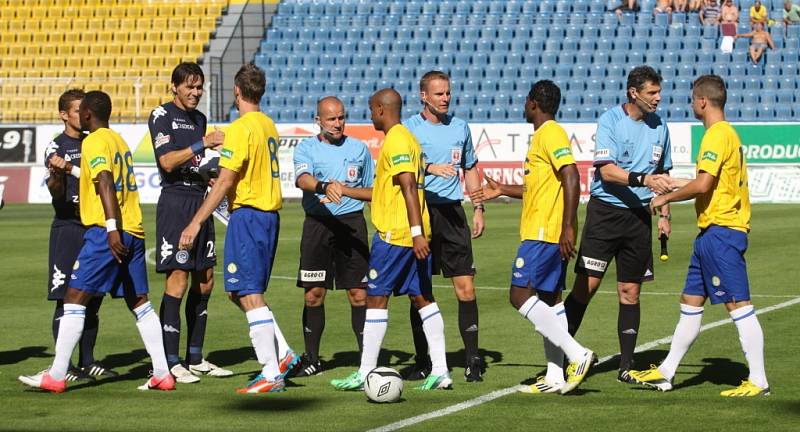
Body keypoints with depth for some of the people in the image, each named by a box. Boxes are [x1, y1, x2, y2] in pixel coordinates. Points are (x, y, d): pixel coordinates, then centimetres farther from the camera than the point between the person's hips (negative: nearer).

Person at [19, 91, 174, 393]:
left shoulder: (94, 142, -7)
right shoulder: (119, 140, 20)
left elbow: (105, 181, -19)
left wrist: (112, 227, -26)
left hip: (107, 232, -9)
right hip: (134, 232, 9)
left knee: (74, 297, -7)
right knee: (139, 302, 10)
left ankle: (56, 375, -9)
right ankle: (162, 373, 6)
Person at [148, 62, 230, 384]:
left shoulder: (199, 118, 18)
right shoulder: (162, 115, -6)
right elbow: (167, 162, -17)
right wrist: (203, 144, -23)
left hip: (199, 202, 8)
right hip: (175, 203, -8)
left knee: (205, 281, 8)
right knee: (178, 280, -11)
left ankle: (195, 359, 16)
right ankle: (171, 363, -9)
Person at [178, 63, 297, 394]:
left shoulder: (240, 128, -14)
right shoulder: (268, 125, 12)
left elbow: (225, 183, -17)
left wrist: (196, 223, -15)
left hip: (248, 214, -9)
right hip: (270, 214, 9)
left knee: (249, 295, -5)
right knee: (240, 291, 17)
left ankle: (271, 374, -7)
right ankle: (282, 354, 11)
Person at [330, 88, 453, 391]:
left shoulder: (395, 141, -13)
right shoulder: (408, 138, 18)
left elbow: (409, 187, -22)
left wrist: (416, 232, -27)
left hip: (394, 233, -10)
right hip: (413, 233, 10)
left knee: (376, 298, -4)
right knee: (422, 297, 8)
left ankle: (365, 374, -3)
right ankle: (440, 371, 6)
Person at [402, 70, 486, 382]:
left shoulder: (459, 127, 12)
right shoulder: (409, 128, -1)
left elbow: (470, 169, 23)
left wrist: (478, 208, 15)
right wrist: (431, 168, -28)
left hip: (452, 211, 3)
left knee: (466, 288, -5)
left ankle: (472, 359, 0)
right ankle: (423, 362, 10)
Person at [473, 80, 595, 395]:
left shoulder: (550, 134, -13)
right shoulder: (544, 135, 19)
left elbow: (571, 178, -23)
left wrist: (567, 227, -26)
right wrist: (503, 190, 31)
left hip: (545, 233, -10)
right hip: (551, 235, 10)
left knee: (520, 295, -12)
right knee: (549, 300, 9)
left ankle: (577, 354, -15)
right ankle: (556, 376, 9)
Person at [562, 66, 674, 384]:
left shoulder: (659, 126, 9)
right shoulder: (610, 120, -8)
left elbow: (662, 174, 21)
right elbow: (607, 170, -18)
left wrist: (664, 214, 15)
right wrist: (643, 179, -30)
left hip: (638, 215, 5)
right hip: (604, 211, -5)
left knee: (630, 291, 6)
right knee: (586, 285, -8)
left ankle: (626, 366, 10)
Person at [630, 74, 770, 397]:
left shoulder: (718, 135, -14)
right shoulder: (728, 133, 17)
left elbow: (703, 185, -23)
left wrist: (667, 198, -9)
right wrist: (676, 184, 27)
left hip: (721, 231, -11)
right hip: (712, 232, 11)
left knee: (738, 305, -9)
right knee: (690, 302, 14)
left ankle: (758, 382, -8)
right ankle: (665, 373, 20)